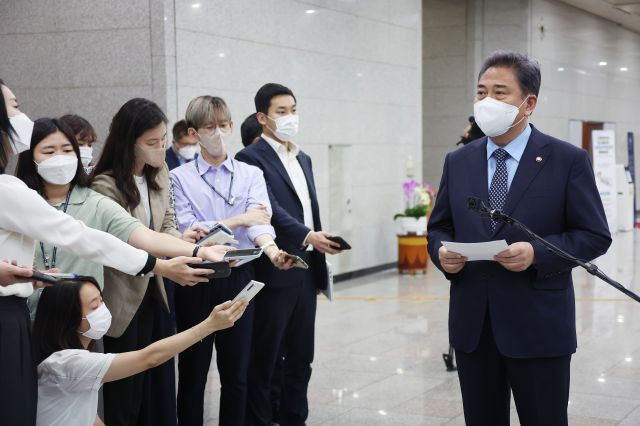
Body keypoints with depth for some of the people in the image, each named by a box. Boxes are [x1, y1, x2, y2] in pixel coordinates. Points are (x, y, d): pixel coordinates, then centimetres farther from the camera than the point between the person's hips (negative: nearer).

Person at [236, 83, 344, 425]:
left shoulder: (303, 159, 17)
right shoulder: (252, 158, -8)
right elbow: (270, 209, -20)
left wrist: (319, 263, 17)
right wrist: (307, 236, -32)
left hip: (307, 270, 8)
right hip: (275, 271, -7)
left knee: (300, 356, 12)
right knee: (264, 357, 1)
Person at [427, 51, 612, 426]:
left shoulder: (568, 160, -4)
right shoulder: (458, 162, 9)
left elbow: (595, 236, -5)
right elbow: (439, 227, 14)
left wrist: (537, 253, -20)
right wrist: (442, 252, -9)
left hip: (538, 327, -4)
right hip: (472, 325, 4)